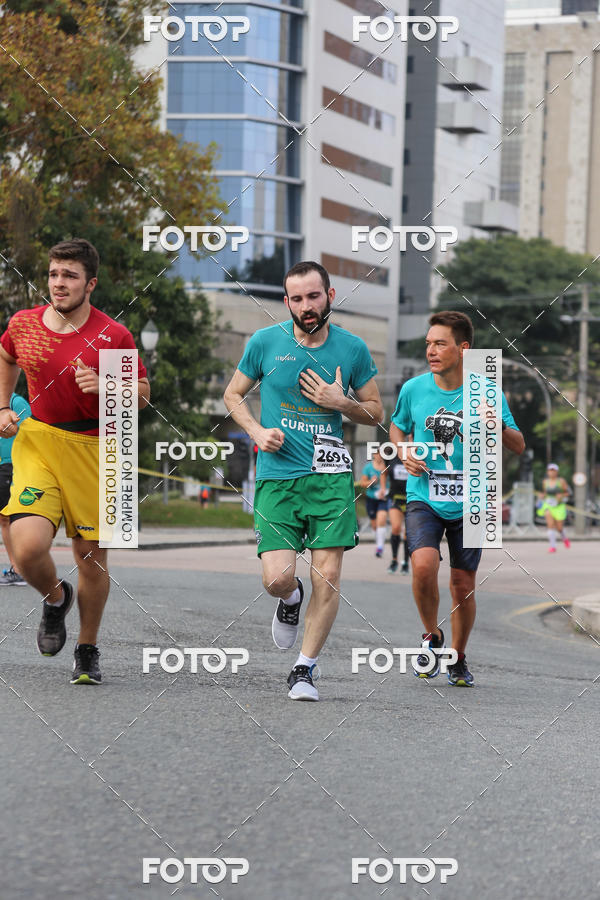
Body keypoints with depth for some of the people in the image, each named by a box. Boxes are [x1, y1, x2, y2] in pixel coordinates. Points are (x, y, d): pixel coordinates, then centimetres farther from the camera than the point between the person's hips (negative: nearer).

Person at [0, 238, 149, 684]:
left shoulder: (114, 336, -7)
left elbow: (143, 392, 2)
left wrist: (104, 387, -17)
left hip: (94, 450, -1)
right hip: (36, 443, 1)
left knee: (92, 557, 4)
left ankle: (88, 649, 27)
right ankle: (55, 598, 17)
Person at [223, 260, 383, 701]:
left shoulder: (353, 348, 2)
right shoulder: (265, 342, 0)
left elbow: (376, 412, 12)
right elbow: (233, 393, 13)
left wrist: (341, 403, -8)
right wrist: (256, 431, -4)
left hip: (330, 475, 0)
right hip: (277, 475, 0)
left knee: (327, 575, -7)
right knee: (277, 579, -11)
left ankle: (305, 668, 10)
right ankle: (291, 599, 28)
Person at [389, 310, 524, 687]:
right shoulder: (413, 390, -3)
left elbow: (519, 447, -1)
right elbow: (398, 427, 18)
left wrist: (499, 425, -22)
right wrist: (405, 453, -3)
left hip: (469, 504, 0)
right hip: (424, 499, 0)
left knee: (463, 585, 4)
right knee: (424, 566, -24)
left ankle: (459, 659, 28)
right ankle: (432, 636, 3)